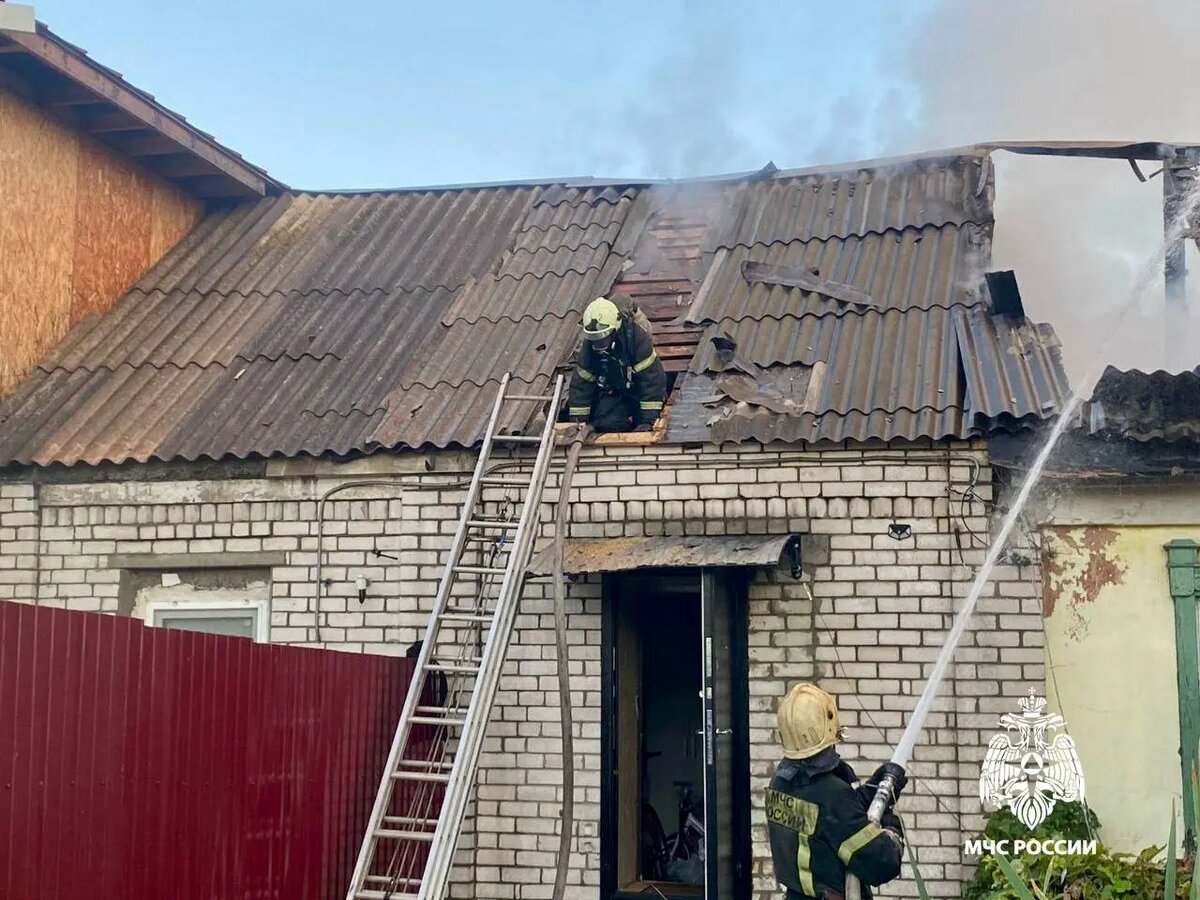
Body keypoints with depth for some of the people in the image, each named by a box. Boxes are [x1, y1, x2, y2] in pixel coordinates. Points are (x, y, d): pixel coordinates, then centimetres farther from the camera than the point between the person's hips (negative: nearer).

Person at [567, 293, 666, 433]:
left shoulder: (637, 337, -31)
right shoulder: (590, 345, -16)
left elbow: (652, 378, -32)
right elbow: (581, 383, -8)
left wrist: (648, 420, -35)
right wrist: (577, 421, -12)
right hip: (612, 394, 3)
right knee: (606, 424, -20)